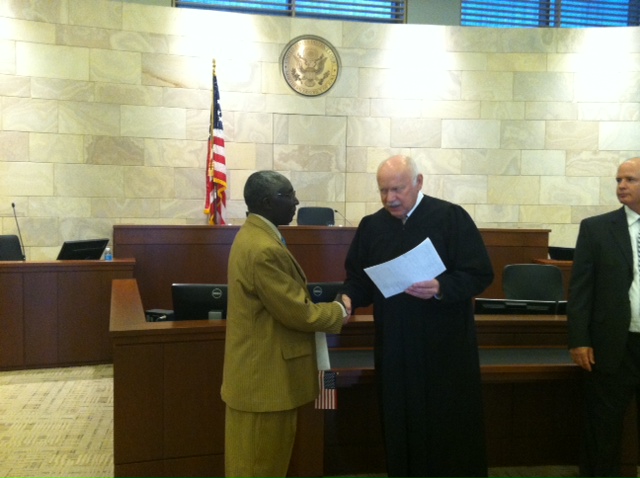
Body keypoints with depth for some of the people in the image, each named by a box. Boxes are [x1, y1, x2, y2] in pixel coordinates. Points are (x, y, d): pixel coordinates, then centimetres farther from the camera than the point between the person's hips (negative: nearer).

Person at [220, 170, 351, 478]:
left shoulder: (252, 234, 9)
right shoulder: (265, 249, -26)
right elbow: (296, 312, -22)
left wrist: (324, 307, 7)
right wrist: (338, 312, -6)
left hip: (258, 370, 10)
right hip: (266, 376, -10)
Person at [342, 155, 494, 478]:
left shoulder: (451, 218, -8)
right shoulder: (371, 226, 6)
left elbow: (480, 274, -11)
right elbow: (357, 277, 10)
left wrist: (441, 288, -27)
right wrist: (349, 299, -11)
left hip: (445, 346, -3)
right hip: (394, 348, 4)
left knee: (450, 428, 7)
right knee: (401, 427, 13)